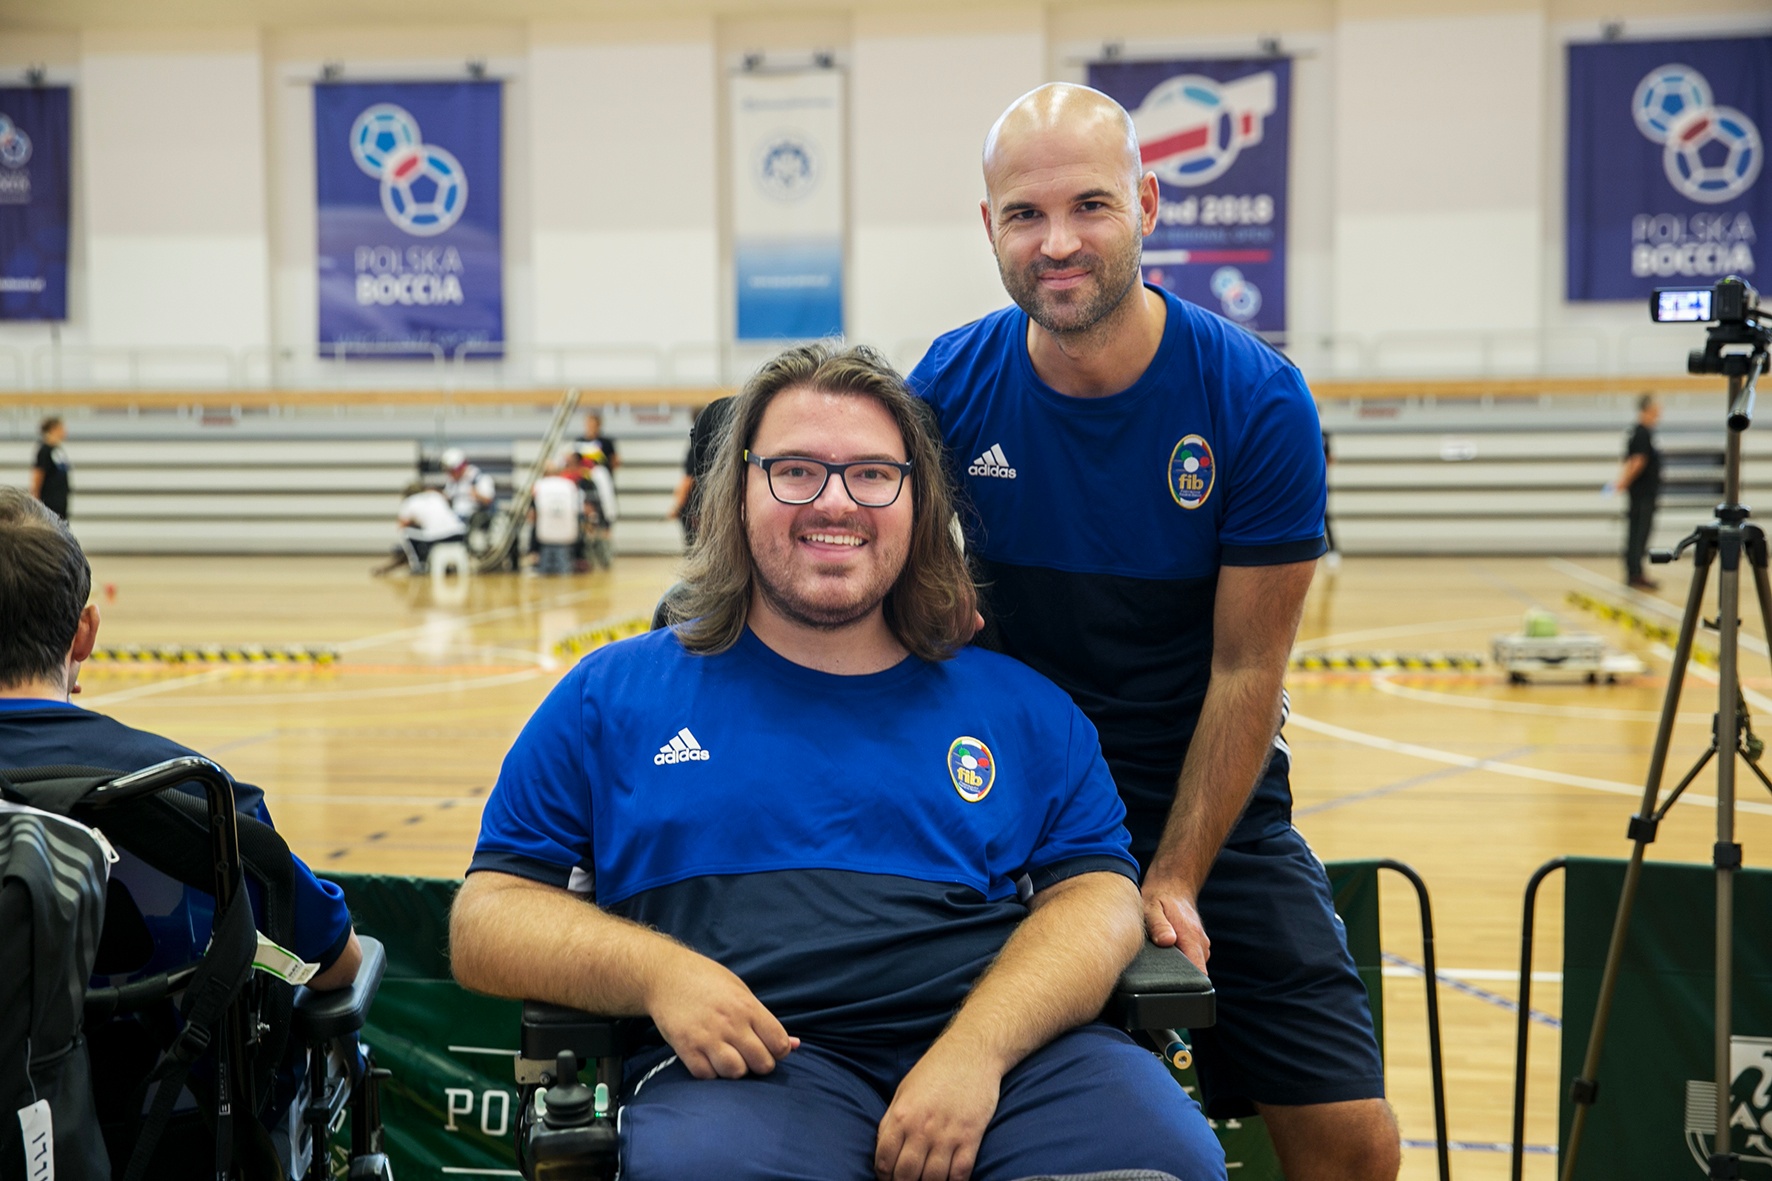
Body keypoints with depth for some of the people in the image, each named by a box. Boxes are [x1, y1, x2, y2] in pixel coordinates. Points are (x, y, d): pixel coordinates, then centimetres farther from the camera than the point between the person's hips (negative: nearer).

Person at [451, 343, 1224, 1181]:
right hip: (746, 1065, -2)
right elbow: (486, 921, 12)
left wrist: (979, 1047, -12)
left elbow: (1097, 894, 8)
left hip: (1006, 1048, 2)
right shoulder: (614, 696, 16)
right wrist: (657, 972, -9)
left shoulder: (1017, 705, 18)